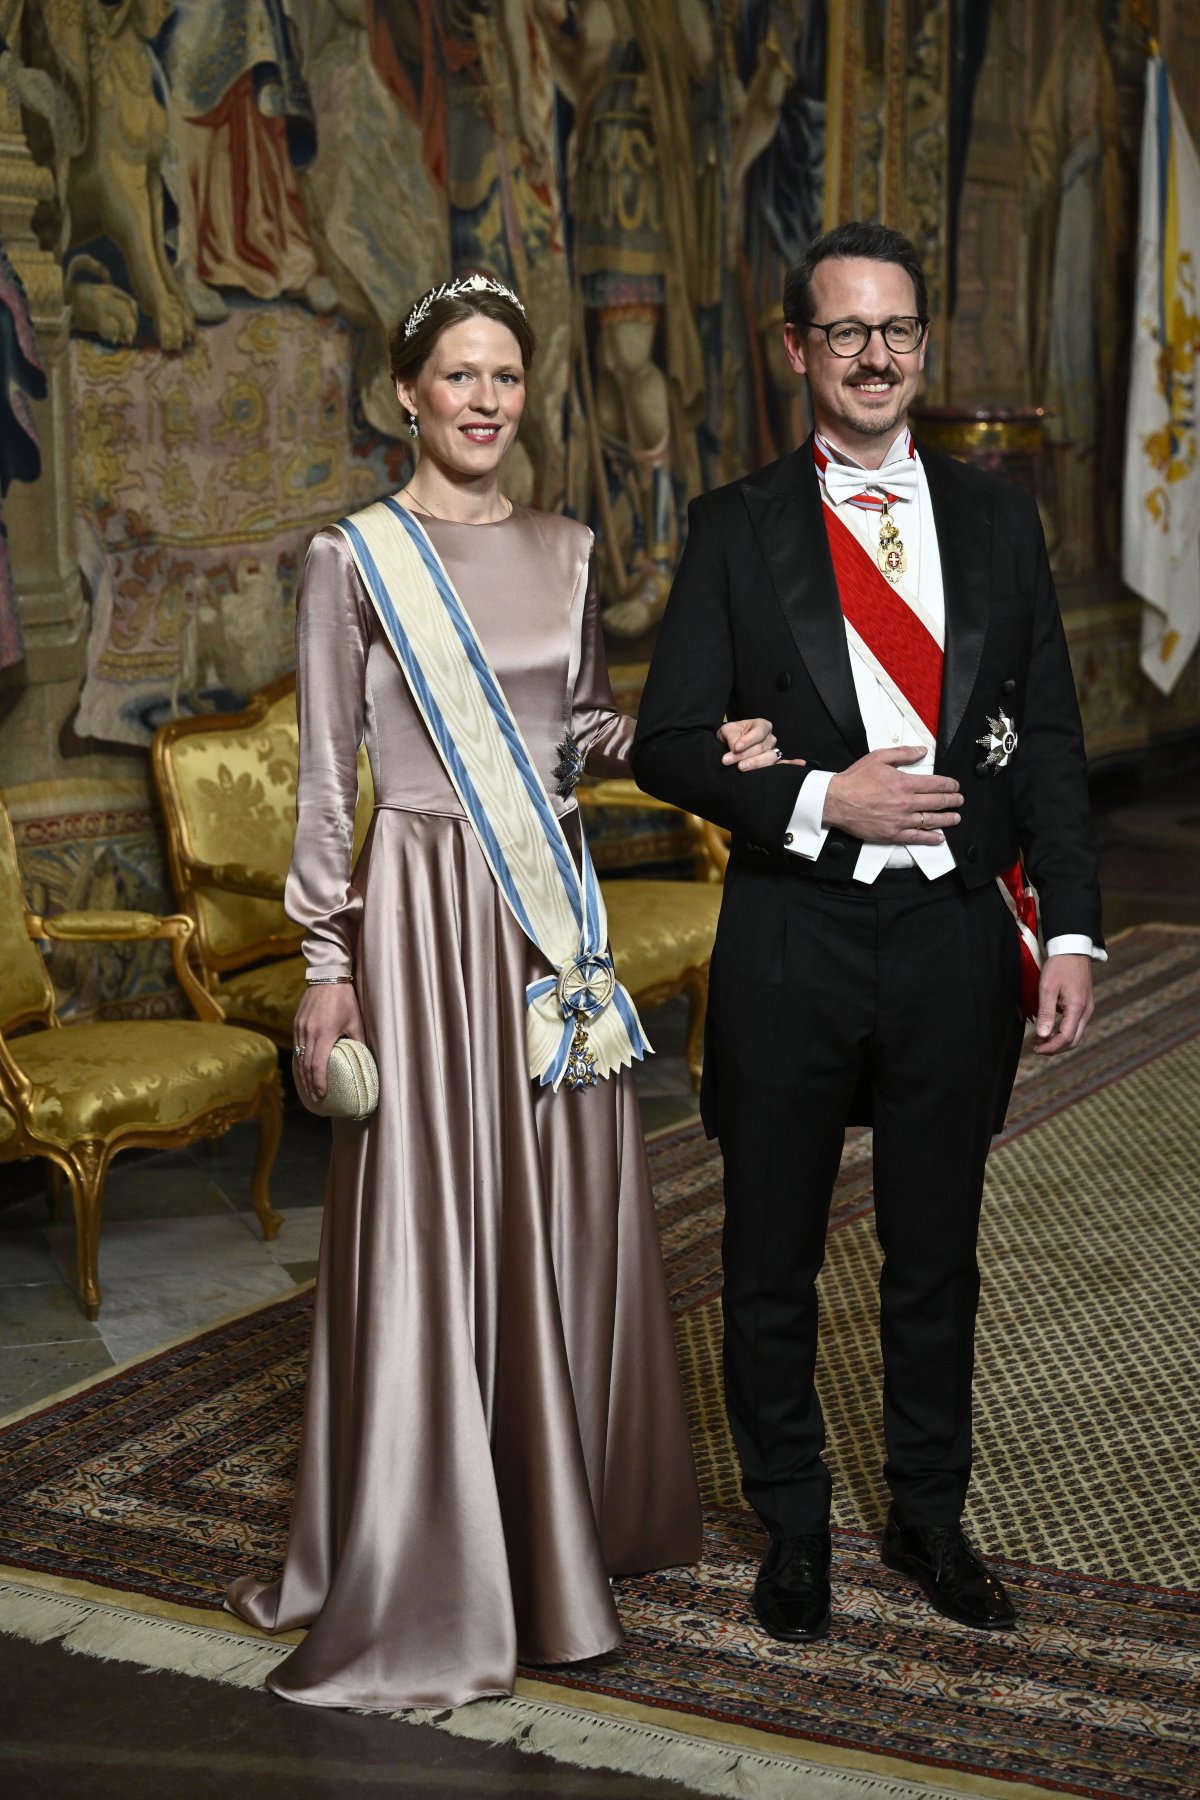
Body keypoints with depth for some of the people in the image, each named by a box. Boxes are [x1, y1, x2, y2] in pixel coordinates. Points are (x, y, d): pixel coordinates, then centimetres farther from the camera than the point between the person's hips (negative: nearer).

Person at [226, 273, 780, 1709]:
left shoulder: (564, 551, 9)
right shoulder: (355, 557, -5)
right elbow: (324, 777, -5)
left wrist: (690, 742, -2)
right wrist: (327, 961, -8)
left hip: (553, 904, 5)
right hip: (424, 906, -5)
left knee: (565, 1212, 12)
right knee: (429, 1224, -1)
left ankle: (577, 1511, 32)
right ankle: (423, 1575, 13)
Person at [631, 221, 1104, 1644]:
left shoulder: (996, 519, 6)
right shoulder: (738, 529, -1)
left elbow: (1050, 740, 5)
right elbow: (671, 743, -3)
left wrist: (1072, 932, -2)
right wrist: (819, 801, -17)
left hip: (956, 937, 2)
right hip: (793, 941, -2)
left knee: (937, 1255, 15)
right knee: (772, 1260, 11)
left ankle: (929, 1516, 35)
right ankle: (793, 1527, 31)